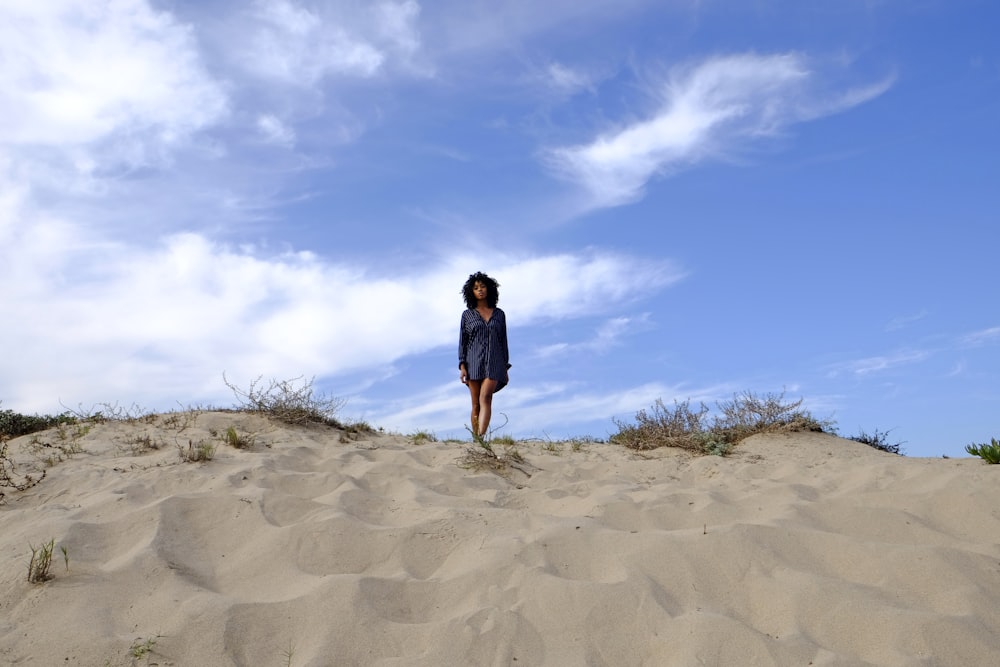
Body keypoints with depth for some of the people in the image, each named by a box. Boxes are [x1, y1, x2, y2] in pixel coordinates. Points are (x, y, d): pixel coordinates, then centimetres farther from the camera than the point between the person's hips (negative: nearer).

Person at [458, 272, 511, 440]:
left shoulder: (499, 314, 11)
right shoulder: (467, 314, 8)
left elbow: (503, 341, 12)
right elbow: (462, 341, 4)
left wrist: (505, 368, 8)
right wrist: (462, 366, -7)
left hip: (494, 362, -1)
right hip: (474, 362, 1)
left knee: (485, 398, -20)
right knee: (476, 404, 1)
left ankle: (481, 438, -32)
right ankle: (475, 440, 8)